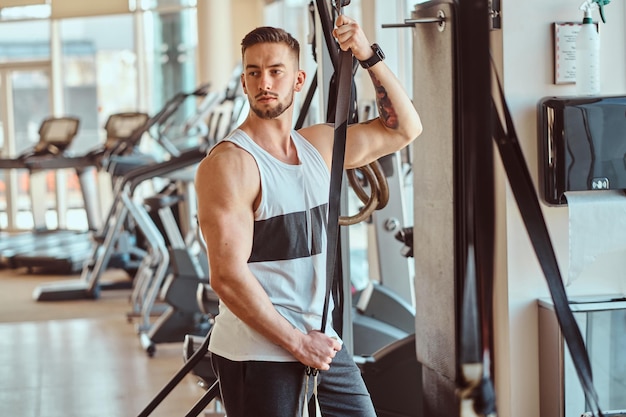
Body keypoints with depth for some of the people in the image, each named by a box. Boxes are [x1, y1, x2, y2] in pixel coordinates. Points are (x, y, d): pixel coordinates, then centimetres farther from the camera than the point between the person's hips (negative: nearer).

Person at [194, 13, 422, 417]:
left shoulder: (319, 144, 7)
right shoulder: (229, 163, -14)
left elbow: (403, 127, 15)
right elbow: (227, 276, -20)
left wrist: (369, 56, 3)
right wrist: (296, 342, -17)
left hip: (321, 340, 7)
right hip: (258, 354, -7)